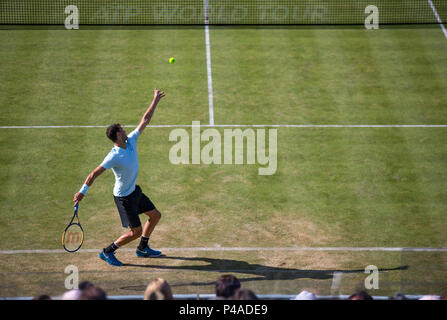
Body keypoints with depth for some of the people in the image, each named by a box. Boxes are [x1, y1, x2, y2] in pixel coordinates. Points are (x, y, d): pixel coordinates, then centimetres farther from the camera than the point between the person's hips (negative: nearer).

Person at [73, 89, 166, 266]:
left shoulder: (131, 141, -8)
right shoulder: (114, 157, -30)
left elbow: (145, 120, 0)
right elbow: (95, 173, -29)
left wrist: (155, 101, 3)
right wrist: (82, 191, -33)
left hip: (134, 190, 9)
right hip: (124, 197, -9)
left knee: (155, 215, 17)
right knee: (136, 231, -3)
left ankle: (142, 249, 34)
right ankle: (107, 252, 12)